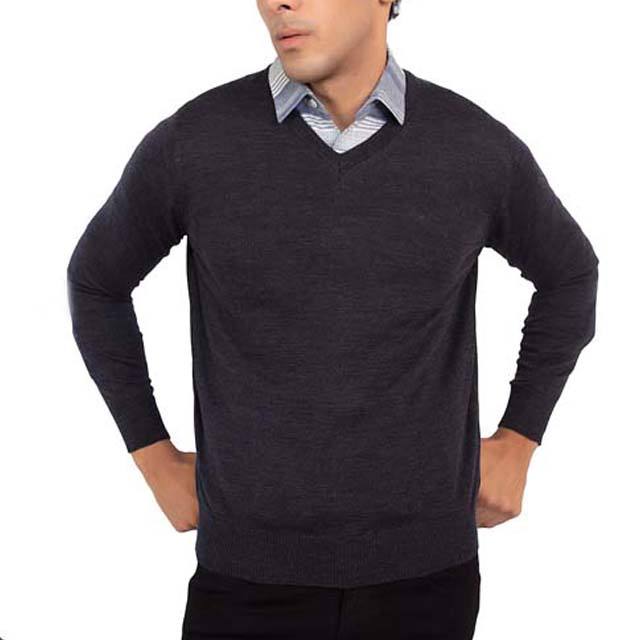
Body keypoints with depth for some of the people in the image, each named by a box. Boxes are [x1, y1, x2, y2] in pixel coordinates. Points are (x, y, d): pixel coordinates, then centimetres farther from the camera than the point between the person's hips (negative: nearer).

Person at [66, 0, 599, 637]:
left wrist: (518, 441, 8)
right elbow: (96, 280, 8)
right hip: (251, 571, -1)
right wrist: (155, 458, 7)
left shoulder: (479, 148, -6)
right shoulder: (192, 142, -9)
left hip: (424, 567, 1)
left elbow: (569, 274, 13)